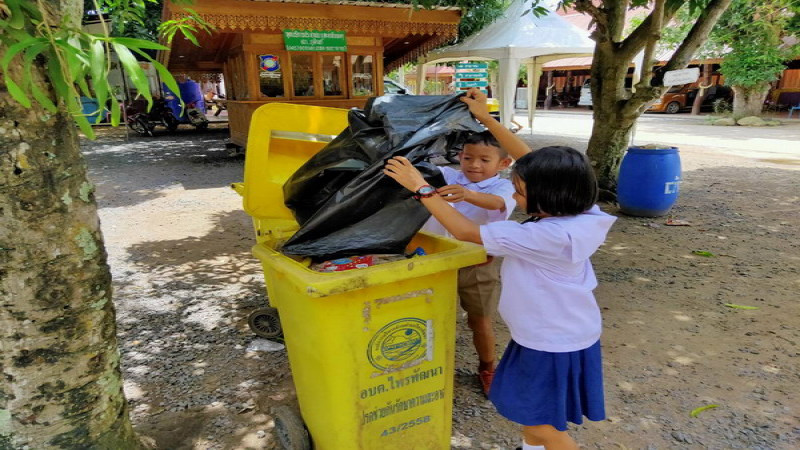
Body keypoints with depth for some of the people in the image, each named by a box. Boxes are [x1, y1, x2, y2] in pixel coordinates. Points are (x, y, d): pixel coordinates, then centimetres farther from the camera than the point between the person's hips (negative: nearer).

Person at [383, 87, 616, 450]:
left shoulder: (548, 236, -33)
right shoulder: (575, 215, -8)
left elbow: (466, 232, -28)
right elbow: (530, 163, 0)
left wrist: (421, 187, -24)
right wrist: (487, 119, 1)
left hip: (554, 346, -9)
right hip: (551, 335, 9)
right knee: (528, 415, 25)